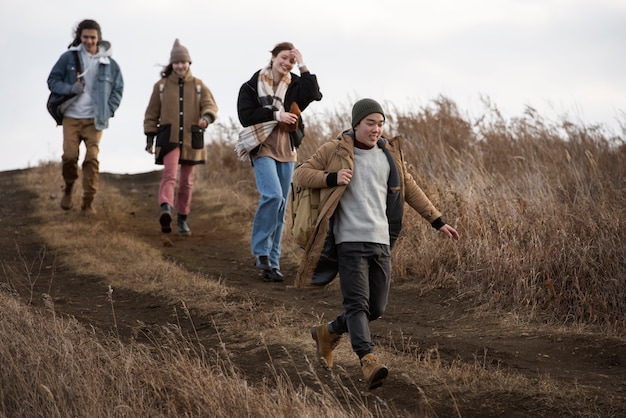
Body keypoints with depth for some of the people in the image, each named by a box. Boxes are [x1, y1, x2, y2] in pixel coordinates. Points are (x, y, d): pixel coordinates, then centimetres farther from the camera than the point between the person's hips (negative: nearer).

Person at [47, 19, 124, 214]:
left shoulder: (108, 63, 3)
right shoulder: (69, 57, 1)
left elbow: (118, 89, 12)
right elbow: (53, 80, 5)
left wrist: (108, 111, -1)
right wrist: (69, 88, -14)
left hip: (94, 119, 0)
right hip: (71, 116, 0)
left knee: (92, 158, -9)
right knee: (69, 155, -10)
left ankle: (88, 201, -1)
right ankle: (68, 189, 19)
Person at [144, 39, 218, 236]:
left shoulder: (199, 86, 7)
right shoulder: (161, 86, 6)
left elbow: (210, 105, -4)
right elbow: (152, 114, 9)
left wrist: (206, 117, -27)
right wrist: (150, 137, 3)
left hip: (191, 140, 2)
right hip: (169, 138, -2)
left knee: (187, 181, 10)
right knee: (169, 175, -22)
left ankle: (183, 219, 21)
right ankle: (166, 209, -41)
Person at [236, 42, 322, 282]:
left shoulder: (294, 85, 7)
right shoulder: (253, 85, -1)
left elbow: (314, 95, -12)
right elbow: (246, 115, -11)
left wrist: (303, 67, -10)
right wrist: (276, 114, -16)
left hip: (286, 151, 4)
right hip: (262, 147, -4)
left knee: (280, 208, 5)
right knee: (273, 195, -24)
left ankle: (271, 263, 12)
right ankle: (260, 250, -11)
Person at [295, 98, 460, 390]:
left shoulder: (390, 154, 14)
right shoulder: (333, 151, 2)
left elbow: (410, 190, 20)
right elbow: (301, 173, 5)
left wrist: (438, 222, 17)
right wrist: (332, 178, -12)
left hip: (381, 242, 5)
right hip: (349, 240, -5)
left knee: (376, 308, 6)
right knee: (357, 302, -16)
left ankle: (327, 333, 28)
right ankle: (368, 361, -26)